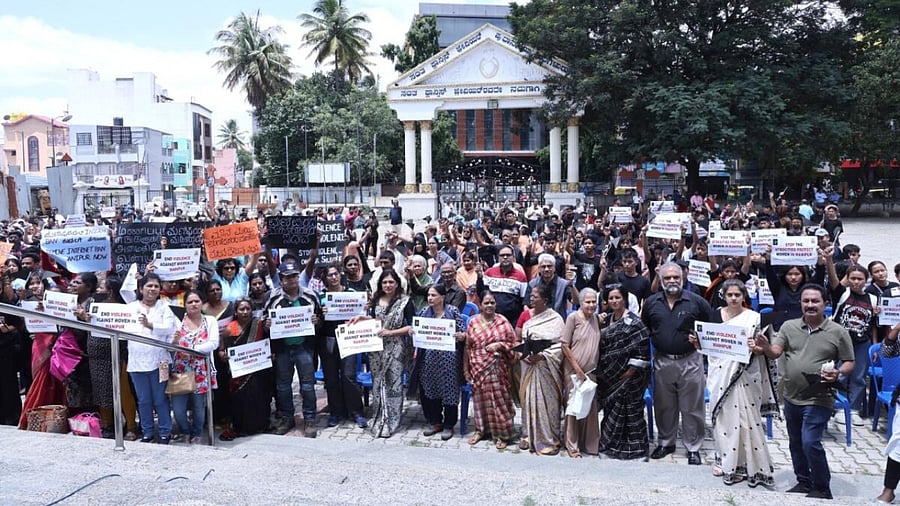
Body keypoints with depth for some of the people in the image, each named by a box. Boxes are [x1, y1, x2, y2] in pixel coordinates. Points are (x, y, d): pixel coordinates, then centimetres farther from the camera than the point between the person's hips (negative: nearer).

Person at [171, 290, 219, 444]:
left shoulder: (210, 321, 4)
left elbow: (214, 343, -8)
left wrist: (193, 349, -18)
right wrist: (174, 342, -21)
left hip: (201, 371, 0)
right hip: (180, 370, 0)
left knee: (198, 407, 6)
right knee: (177, 409, -3)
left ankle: (196, 435, 29)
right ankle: (187, 433, 24)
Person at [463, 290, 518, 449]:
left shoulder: (503, 322, 0)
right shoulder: (473, 322, 1)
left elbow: (512, 344, 4)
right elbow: (467, 347, 3)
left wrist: (500, 345, -15)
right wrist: (466, 368, 2)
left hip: (497, 368, -1)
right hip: (479, 368, 1)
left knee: (499, 398, 1)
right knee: (480, 398, 9)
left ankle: (502, 433, 11)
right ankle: (481, 429, 25)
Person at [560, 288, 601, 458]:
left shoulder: (596, 318, 7)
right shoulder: (573, 317, -9)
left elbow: (600, 342, 16)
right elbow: (565, 345, -10)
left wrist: (603, 323, 1)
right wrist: (577, 368, -12)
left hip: (591, 370, 5)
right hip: (574, 370, -5)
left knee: (591, 406, 10)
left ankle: (590, 443, 24)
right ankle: (572, 446, 14)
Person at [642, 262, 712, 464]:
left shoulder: (696, 302, -4)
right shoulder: (651, 302, 4)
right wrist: (654, 341, 5)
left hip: (689, 361, -3)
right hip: (662, 362, 3)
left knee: (691, 408, 5)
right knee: (664, 406, 14)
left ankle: (693, 448, 18)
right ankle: (665, 442, 30)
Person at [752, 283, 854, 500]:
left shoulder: (838, 332, -4)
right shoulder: (789, 326, 3)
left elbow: (850, 363, 1)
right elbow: (776, 352, -4)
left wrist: (838, 373, -20)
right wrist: (765, 348, -27)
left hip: (818, 399, -5)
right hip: (792, 397, 5)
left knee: (810, 443, -12)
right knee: (795, 443, 16)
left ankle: (822, 489, 8)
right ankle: (803, 482, 34)